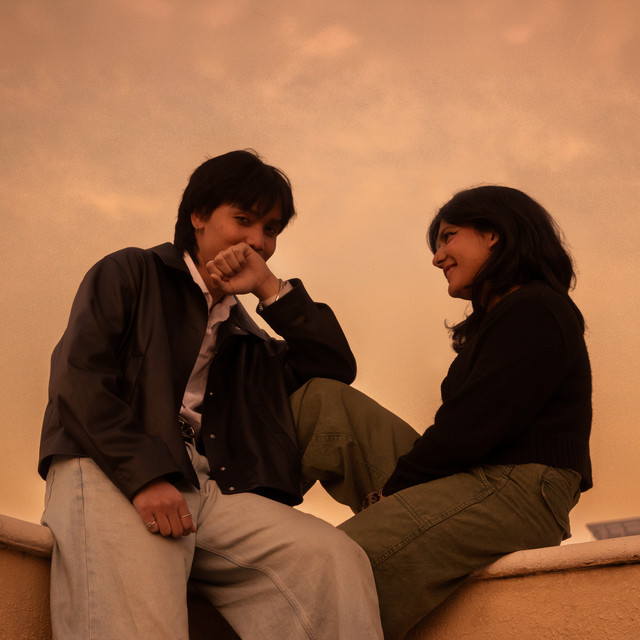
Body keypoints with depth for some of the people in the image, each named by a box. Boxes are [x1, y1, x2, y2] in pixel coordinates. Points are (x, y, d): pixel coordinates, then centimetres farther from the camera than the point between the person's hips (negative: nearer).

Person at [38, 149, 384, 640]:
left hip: (211, 487, 5)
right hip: (111, 472, -5)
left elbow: (338, 367, 23)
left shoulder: (246, 337, 32)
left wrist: (271, 289, 15)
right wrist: (144, 474, -15)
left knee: (337, 560, -22)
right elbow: (78, 378, 0)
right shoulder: (129, 274, 16)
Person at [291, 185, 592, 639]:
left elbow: (470, 429, -15)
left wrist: (392, 487, -6)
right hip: (468, 480, 10)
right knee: (320, 401, 6)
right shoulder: (499, 318, 26)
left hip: (517, 489, -10)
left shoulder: (536, 313, -7)